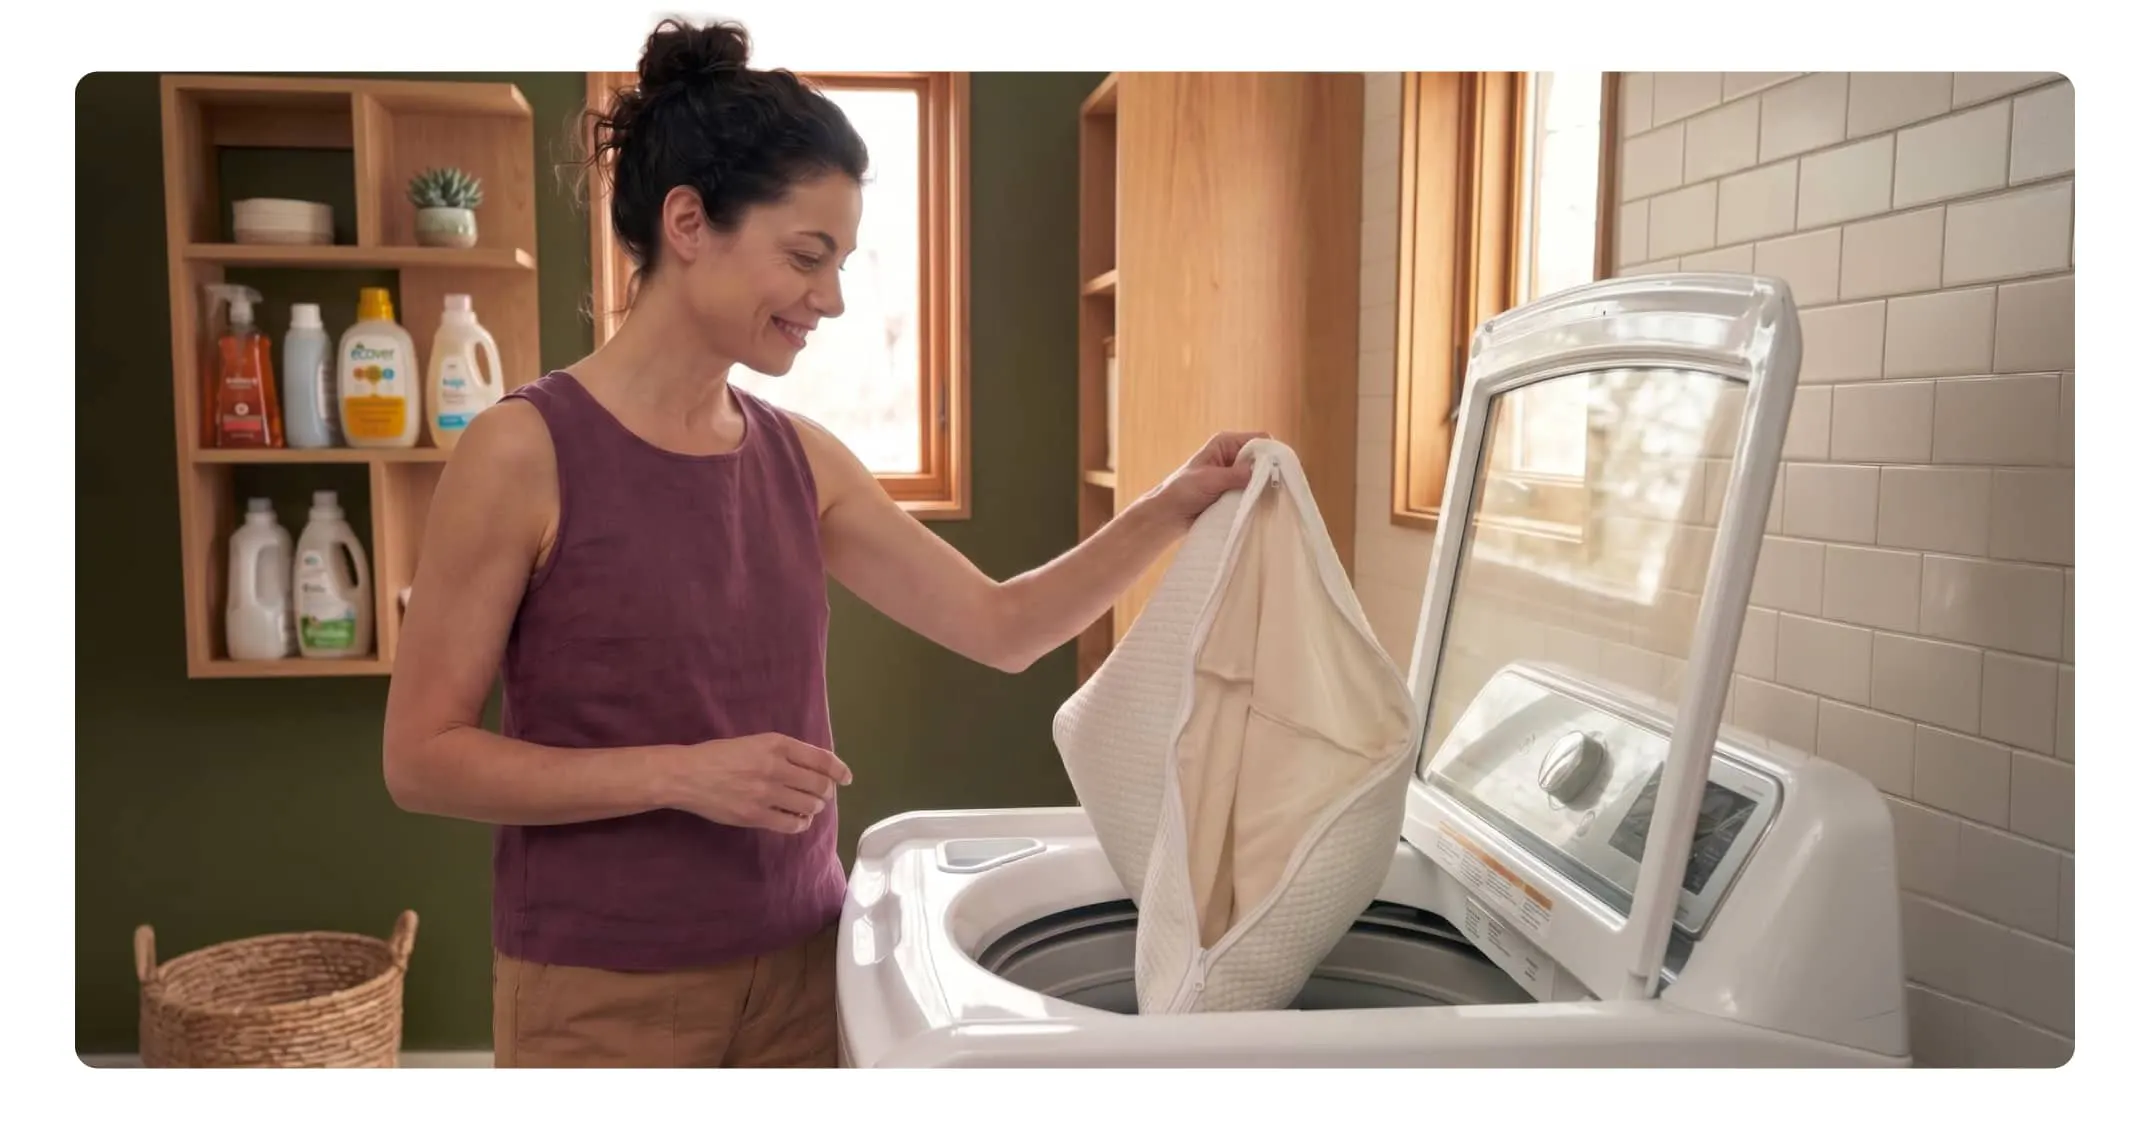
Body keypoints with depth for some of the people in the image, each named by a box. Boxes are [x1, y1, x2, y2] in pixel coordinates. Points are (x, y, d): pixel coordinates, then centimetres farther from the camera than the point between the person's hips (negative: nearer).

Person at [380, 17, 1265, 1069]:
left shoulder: (801, 459, 2)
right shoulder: (526, 452, -13)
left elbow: (1001, 626, 4)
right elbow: (420, 758, -12)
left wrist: (1172, 507, -6)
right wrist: (680, 773, -21)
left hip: (799, 964, 5)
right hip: (602, 990, -5)